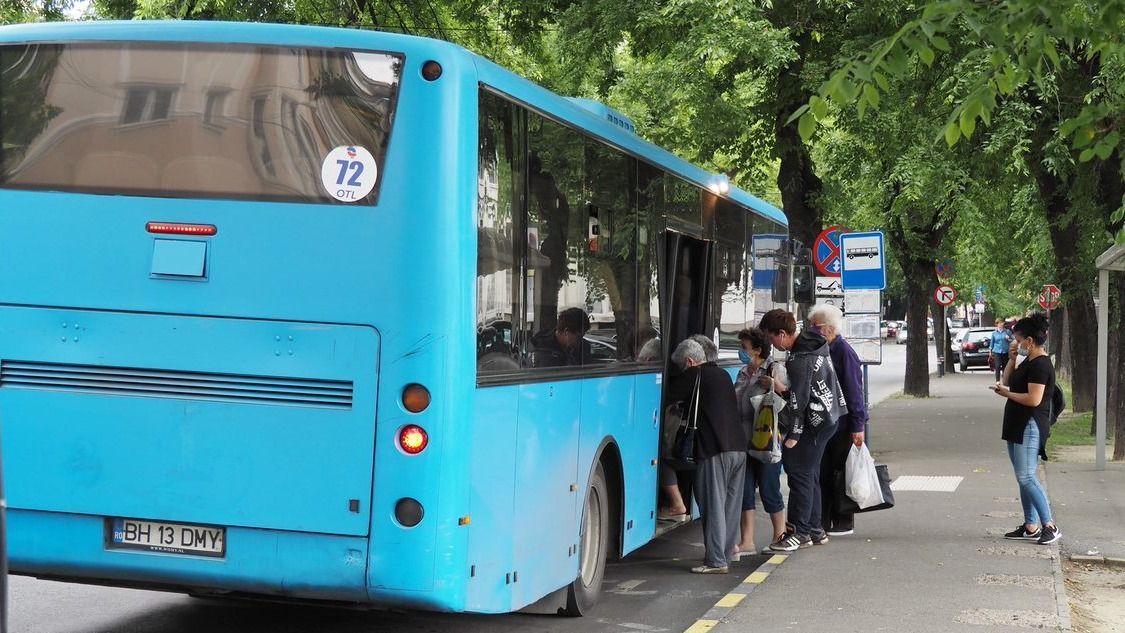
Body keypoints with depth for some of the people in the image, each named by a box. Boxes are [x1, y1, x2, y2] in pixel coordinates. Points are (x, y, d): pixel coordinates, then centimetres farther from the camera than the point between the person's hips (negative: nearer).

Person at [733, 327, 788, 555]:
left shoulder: (775, 369, -6)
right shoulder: (743, 373, 15)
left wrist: (776, 386, -25)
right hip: (744, 442, 7)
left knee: (769, 490, 1)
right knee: (745, 490, 5)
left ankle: (779, 536, 16)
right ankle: (747, 542, 9)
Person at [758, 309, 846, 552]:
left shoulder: (800, 360, -21)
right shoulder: (811, 344, 8)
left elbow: (799, 399, -20)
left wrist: (793, 434, -16)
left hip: (815, 422, -10)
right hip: (826, 418, 10)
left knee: (800, 474, -5)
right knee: (809, 474, 16)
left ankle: (800, 532, -1)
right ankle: (815, 530, 23)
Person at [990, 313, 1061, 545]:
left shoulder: (1040, 365, -16)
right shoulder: (1028, 362, 14)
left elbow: (1033, 399, -23)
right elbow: (1008, 380, 24)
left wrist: (1006, 393, -11)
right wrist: (1011, 359, 10)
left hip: (1030, 427, -10)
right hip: (1018, 426, 10)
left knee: (1026, 477, -13)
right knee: (1024, 478, 11)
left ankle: (1050, 526, -10)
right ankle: (1031, 527, 15)